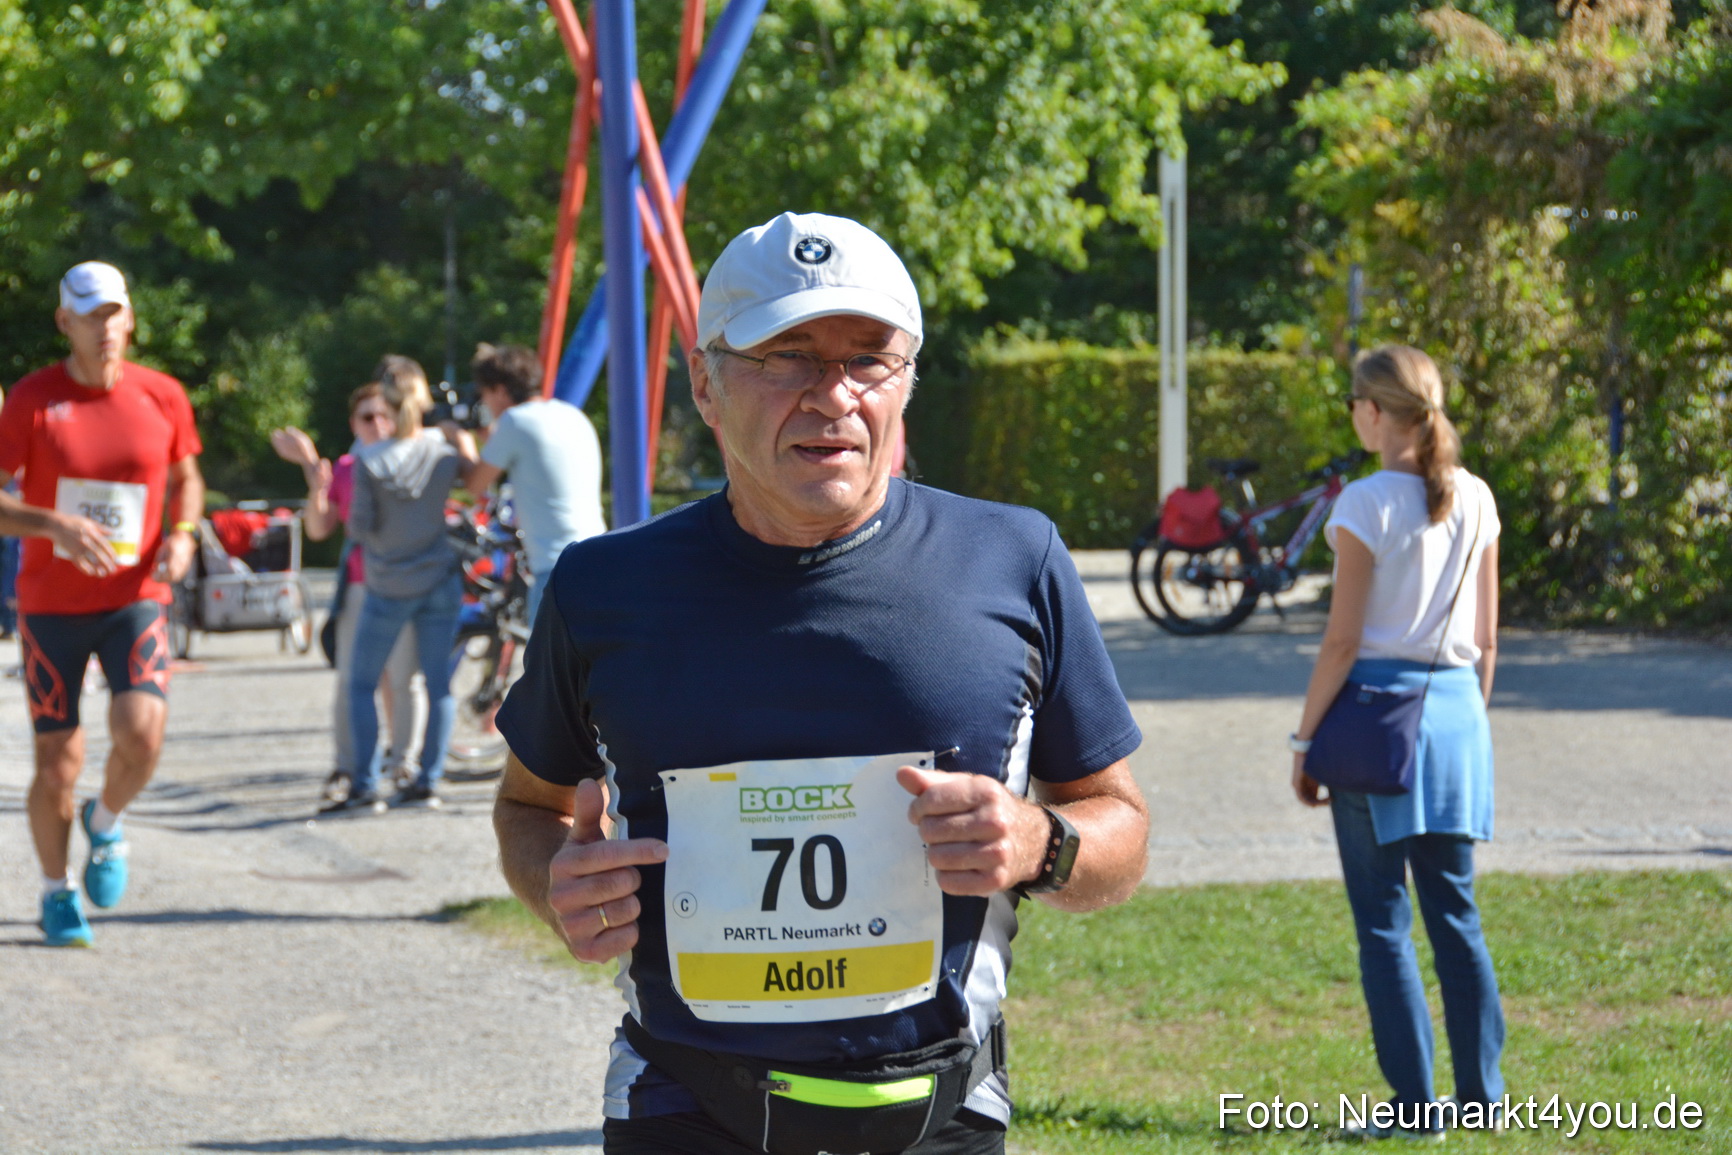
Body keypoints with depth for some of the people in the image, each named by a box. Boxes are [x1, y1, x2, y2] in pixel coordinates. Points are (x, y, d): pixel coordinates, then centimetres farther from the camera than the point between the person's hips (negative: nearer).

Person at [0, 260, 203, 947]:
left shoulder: (162, 397, 0)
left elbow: (186, 479, 17)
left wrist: (182, 534, -4)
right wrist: (57, 524, -24)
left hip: (135, 600, 1)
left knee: (141, 735, -20)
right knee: (57, 763, 1)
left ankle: (106, 824, 13)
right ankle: (56, 893, 24)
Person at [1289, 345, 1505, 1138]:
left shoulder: (1366, 505, -11)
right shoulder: (1475, 502, 6)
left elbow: (1342, 641, -11)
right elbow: (1486, 638, 10)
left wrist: (1305, 739, -4)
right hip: (1455, 710, 6)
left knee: (1383, 919, 1)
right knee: (1454, 909, 13)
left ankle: (1414, 1104, 0)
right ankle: (1481, 1093, 15)